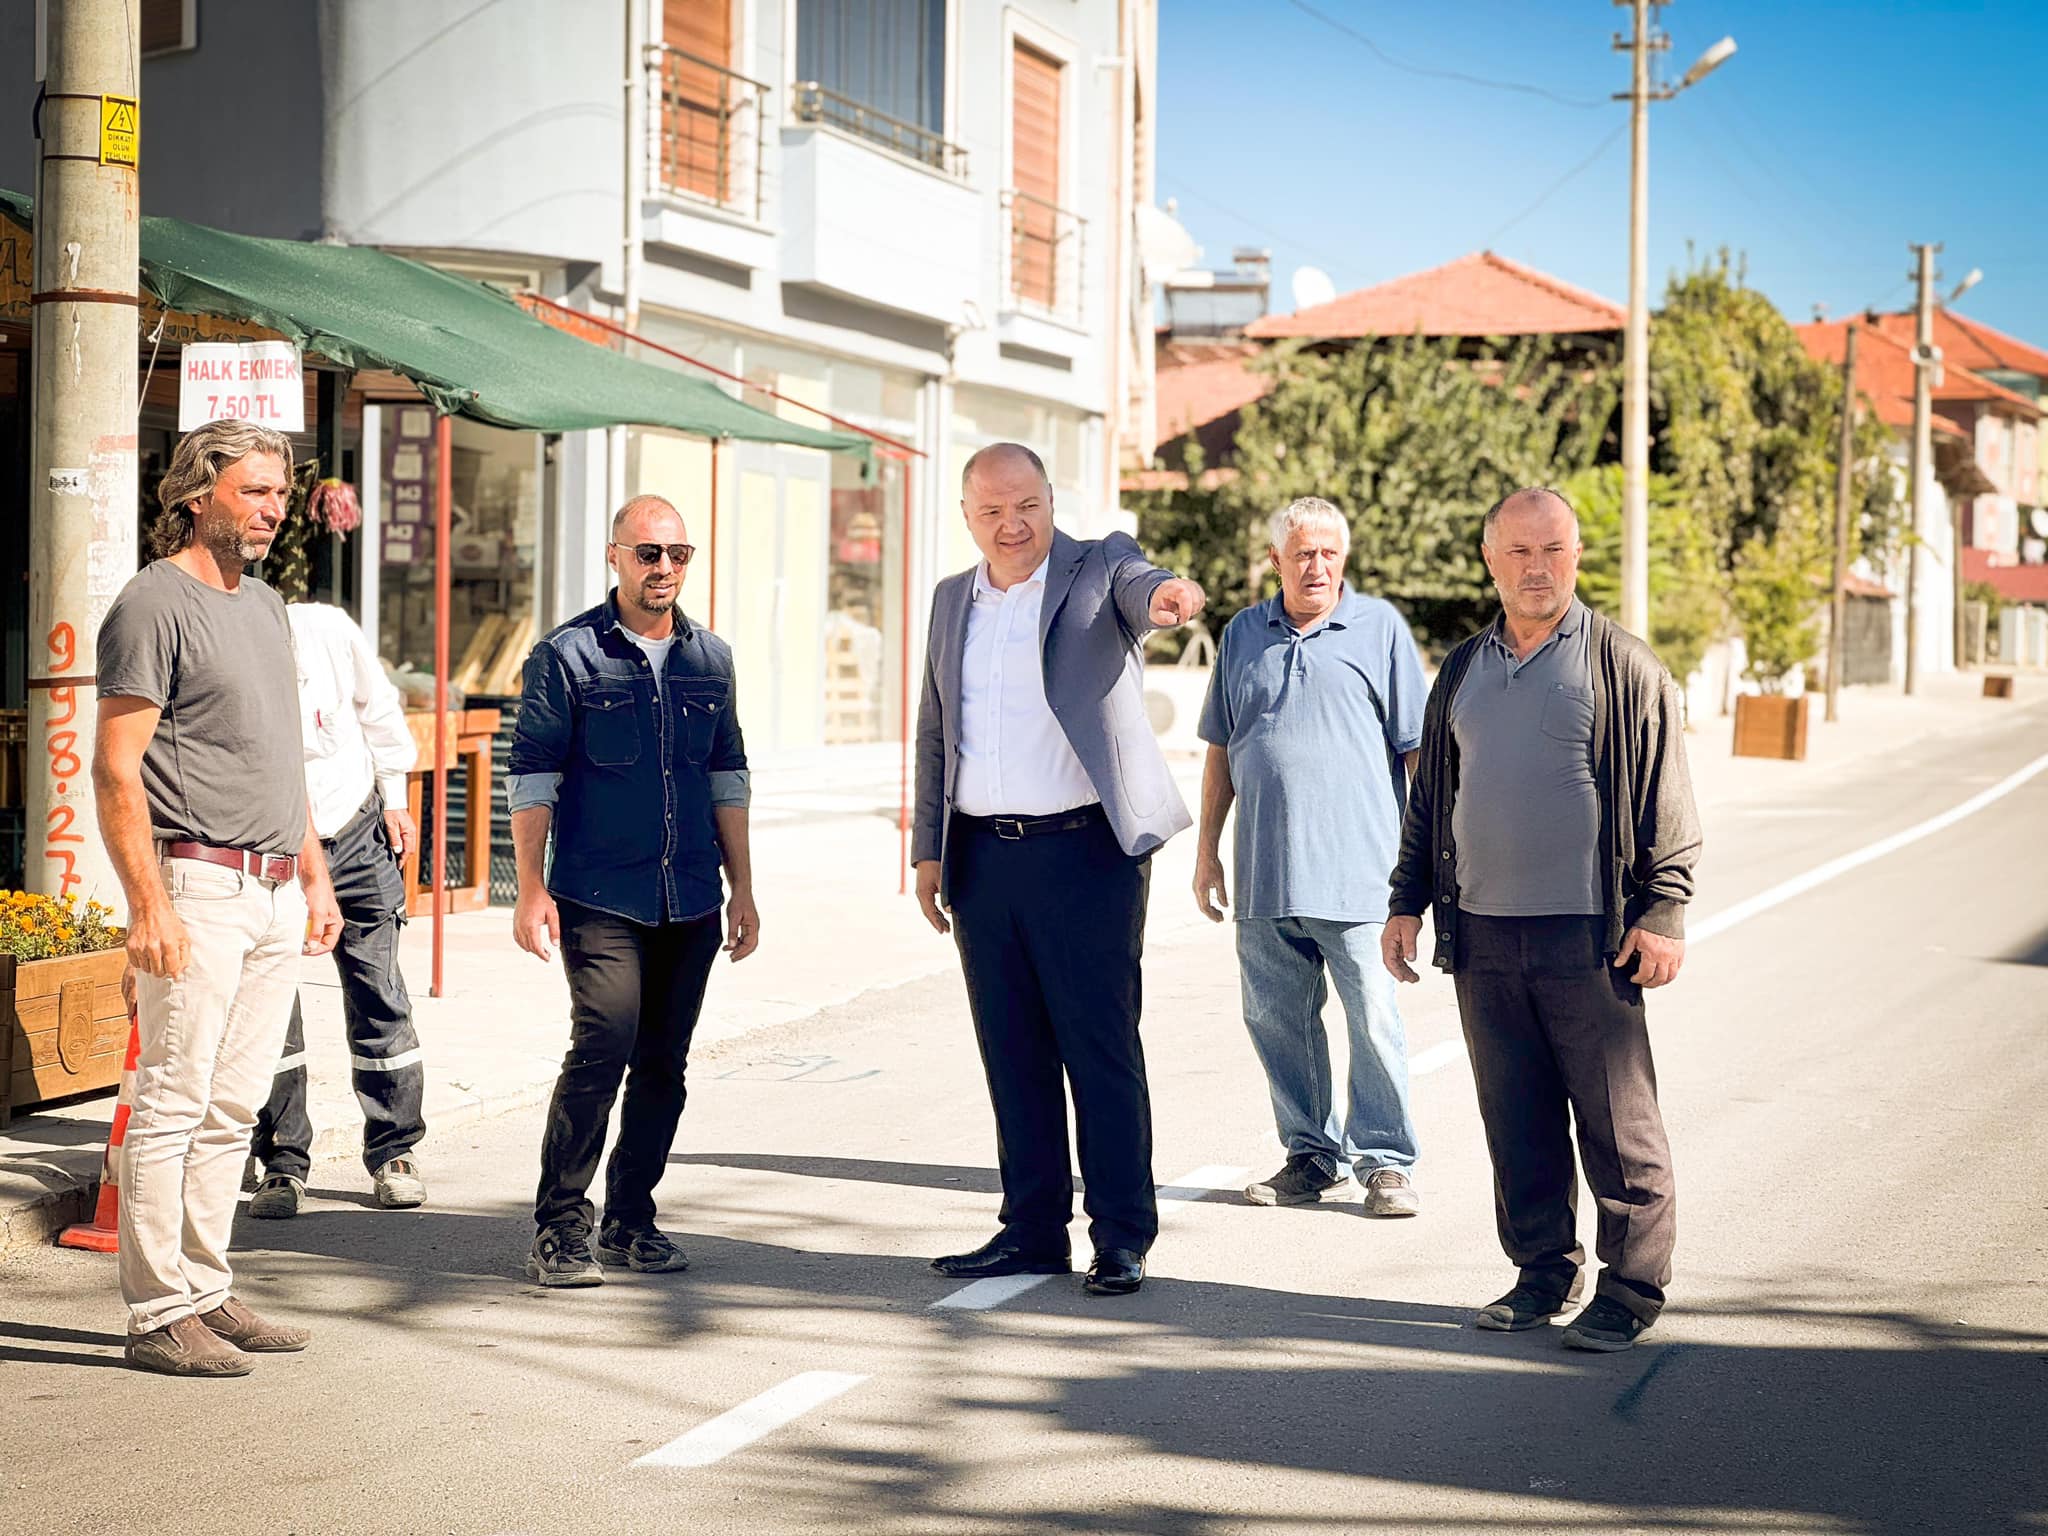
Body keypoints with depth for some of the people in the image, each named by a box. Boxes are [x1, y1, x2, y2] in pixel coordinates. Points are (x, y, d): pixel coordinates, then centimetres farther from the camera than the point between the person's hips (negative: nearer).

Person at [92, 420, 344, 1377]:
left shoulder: (265, 606, 18)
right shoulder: (154, 604, -8)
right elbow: (116, 768, -14)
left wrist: (314, 877, 19)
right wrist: (149, 904, -20)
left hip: (274, 892, 8)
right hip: (197, 883, -8)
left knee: (231, 1109, 11)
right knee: (173, 1105, -5)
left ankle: (206, 1295, 17)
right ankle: (159, 1316, -1)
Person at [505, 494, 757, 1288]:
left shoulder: (710, 658, 12)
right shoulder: (568, 655, -3)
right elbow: (531, 775, -3)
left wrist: (742, 888, 15)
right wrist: (531, 888, -8)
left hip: (690, 900, 5)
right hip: (600, 896, -5)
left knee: (664, 1064, 7)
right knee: (602, 1049, -14)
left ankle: (629, 1220, 19)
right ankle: (558, 1229, -4)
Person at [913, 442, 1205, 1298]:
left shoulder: (1097, 569, -1)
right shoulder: (953, 602, 14)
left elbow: (1135, 584, -25)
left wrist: (1164, 594, -49)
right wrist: (928, 850, 15)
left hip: (1083, 851, -5)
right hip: (983, 858, 5)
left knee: (1101, 1048, -2)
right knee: (1012, 1054, 9)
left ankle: (1122, 1237, 5)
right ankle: (1033, 1230, 18)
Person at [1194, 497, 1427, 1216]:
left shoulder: (1380, 627, 3)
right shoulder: (1243, 635, 13)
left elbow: (1417, 746, 2)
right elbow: (1220, 751, 18)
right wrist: (1206, 851, 14)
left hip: (1356, 870, -4)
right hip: (1263, 874, 4)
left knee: (1373, 1021, -4)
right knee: (1276, 1020, 8)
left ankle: (1383, 1159, 7)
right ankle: (1311, 1154, 20)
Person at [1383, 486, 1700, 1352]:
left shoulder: (1623, 668, 1)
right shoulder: (1463, 672, 15)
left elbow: (1666, 804, -1)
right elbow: (1429, 798, 21)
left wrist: (1663, 913, -7)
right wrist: (1409, 902, 16)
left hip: (1587, 938, -4)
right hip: (1482, 934, 5)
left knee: (1617, 1123, -2)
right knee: (1516, 1121, 8)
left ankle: (1631, 1289, 6)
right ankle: (1544, 1273, 19)